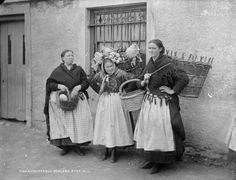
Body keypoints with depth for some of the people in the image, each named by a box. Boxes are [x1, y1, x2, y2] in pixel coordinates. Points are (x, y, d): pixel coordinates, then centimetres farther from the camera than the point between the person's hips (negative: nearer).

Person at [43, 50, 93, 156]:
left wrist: (78, 87, -14)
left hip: (77, 98, 1)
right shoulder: (57, 71, 6)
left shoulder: (79, 69, 9)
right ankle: (65, 146, 7)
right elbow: (49, 83, 2)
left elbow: (86, 82, 4)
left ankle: (76, 144, 2)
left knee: (78, 121, -8)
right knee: (63, 122, -3)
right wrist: (59, 86, -15)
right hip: (61, 99, -1)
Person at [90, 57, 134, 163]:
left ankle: (114, 150, 10)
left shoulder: (120, 74, -13)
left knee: (116, 124, 1)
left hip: (117, 101, -4)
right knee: (104, 124, 7)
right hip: (104, 102, 4)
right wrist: (100, 91, 10)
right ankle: (106, 148, 18)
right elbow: (92, 83, 19)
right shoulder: (100, 75, 1)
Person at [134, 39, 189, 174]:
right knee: (148, 129, 10)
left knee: (160, 129, -2)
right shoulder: (149, 64, 8)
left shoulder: (167, 64, -14)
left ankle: (159, 161, 11)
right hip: (149, 101, 7)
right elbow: (142, 84, 16)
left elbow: (184, 78, -18)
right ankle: (150, 158, 23)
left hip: (163, 102, -7)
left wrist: (172, 90, -14)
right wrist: (144, 81, -5)